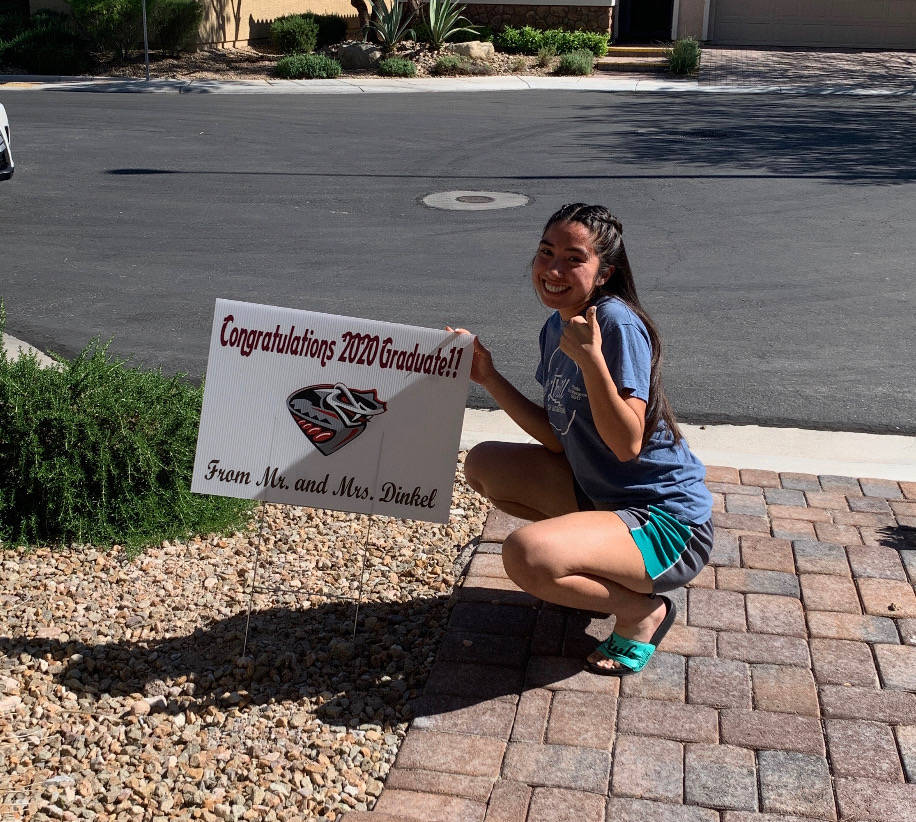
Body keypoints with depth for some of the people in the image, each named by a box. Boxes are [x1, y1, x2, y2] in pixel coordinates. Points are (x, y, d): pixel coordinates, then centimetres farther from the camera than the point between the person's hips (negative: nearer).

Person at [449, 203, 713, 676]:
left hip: (667, 523, -9)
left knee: (526, 554, -31)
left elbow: (628, 444, -26)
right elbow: (556, 439, 6)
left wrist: (590, 359, -34)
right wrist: (488, 377, 1)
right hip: (601, 492, 9)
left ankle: (642, 610, -3)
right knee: (484, 465, 10)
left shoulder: (617, 323, -21)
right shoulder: (557, 327, 5)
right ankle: (594, 554, 12)